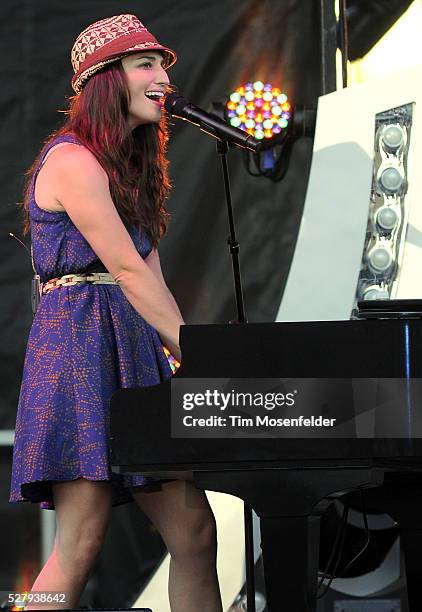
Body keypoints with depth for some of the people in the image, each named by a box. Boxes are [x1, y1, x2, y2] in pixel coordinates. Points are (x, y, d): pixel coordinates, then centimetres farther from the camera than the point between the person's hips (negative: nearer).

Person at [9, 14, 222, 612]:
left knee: (193, 530, 0)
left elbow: (150, 279, 15)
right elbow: (129, 271, -14)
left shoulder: (128, 168, 24)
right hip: (81, 343, -9)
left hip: (131, 353, 10)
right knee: (81, 543, -14)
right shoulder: (73, 160, -7)